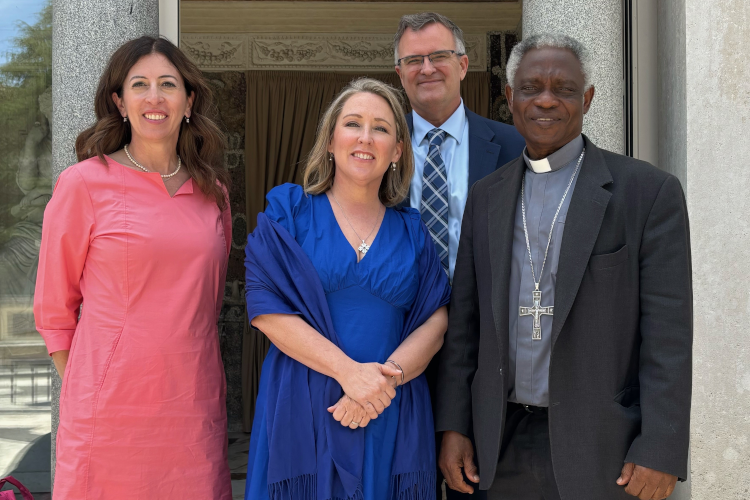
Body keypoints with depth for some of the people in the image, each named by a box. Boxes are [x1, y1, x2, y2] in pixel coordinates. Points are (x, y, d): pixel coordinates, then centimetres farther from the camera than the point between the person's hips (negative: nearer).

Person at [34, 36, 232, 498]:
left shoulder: (213, 191, 8)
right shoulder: (84, 184, -4)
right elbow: (54, 310, 1)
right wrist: (87, 396, 0)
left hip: (195, 410, 4)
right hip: (109, 412, -3)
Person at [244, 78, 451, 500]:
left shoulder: (412, 232, 10)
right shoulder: (288, 211, 3)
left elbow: (436, 319, 3)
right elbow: (266, 307, -7)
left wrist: (387, 376, -15)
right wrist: (349, 371, -17)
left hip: (393, 423, 2)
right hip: (301, 415, -2)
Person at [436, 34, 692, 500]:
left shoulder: (649, 191, -6)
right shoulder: (486, 196, 8)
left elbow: (668, 332, -9)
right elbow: (465, 321, 9)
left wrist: (661, 452, -13)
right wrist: (453, 425, 4)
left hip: (602, 447, -3)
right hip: (505, 445, 4)